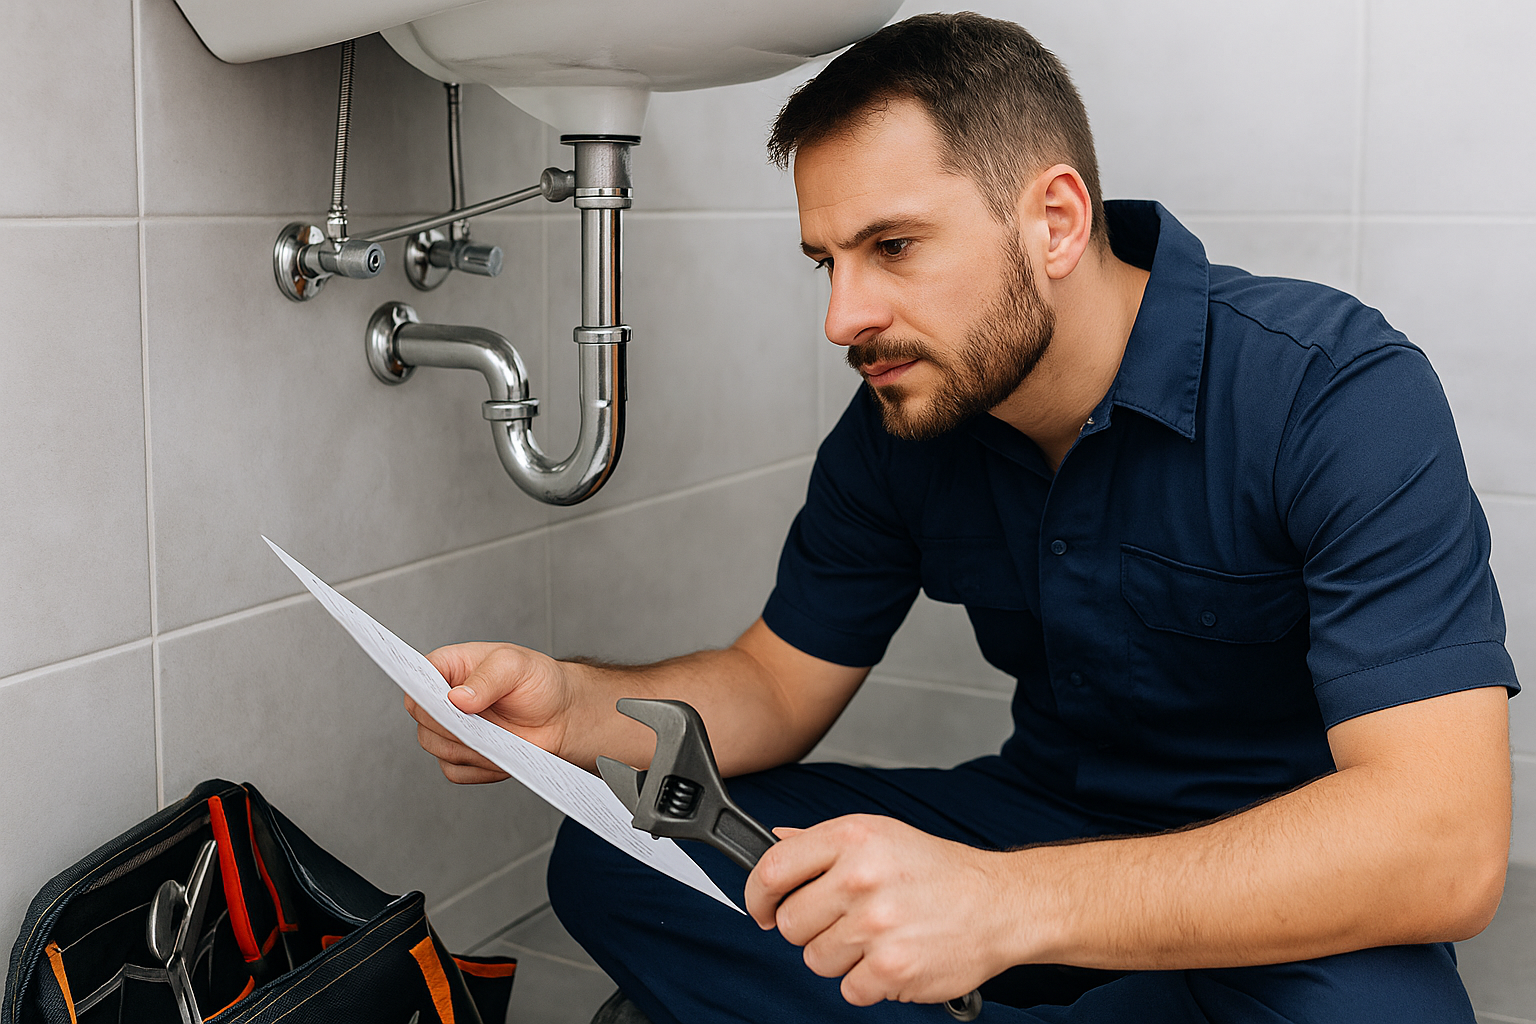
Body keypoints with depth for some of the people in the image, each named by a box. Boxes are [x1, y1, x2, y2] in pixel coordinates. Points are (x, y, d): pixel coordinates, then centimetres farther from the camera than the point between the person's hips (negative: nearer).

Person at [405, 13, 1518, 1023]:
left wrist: (1010, 901, -44)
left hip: (1289, 906, -4)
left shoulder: (1340, 391, -23)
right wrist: (568, 707, -17)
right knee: (614, 858, -8)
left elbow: (1444, 842, -32)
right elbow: (780, 683, 5)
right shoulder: (899, 423, -4)